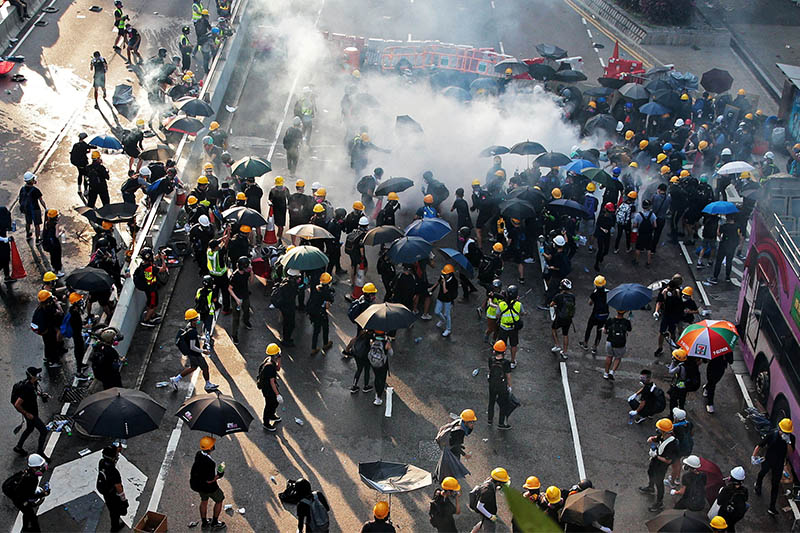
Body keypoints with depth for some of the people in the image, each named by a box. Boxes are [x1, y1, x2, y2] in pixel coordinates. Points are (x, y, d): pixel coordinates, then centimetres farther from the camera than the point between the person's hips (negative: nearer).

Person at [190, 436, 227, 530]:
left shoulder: (198, 454, -14)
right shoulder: (210, 463, -38)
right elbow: (209, 480, -31)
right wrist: (219, 475, -15)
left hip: (196, 483, 7)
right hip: (208, 487, -7)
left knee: (204, 500, 29)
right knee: (219, 500, 20)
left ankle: (204, 523, 44)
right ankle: (214, 523, 34)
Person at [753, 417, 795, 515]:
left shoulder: (791, 438, -19)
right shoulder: (772, 435, -24)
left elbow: (790, 453, -22)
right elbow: (760, 446, -16)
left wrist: (788, 442, -37)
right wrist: (753, 456, -22)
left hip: (779, 464, 0)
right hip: (767, 461, 0)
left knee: (775, 485, 3)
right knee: (762, 473, 29)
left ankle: (772, 507, 11)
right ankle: (757, 486, 63)